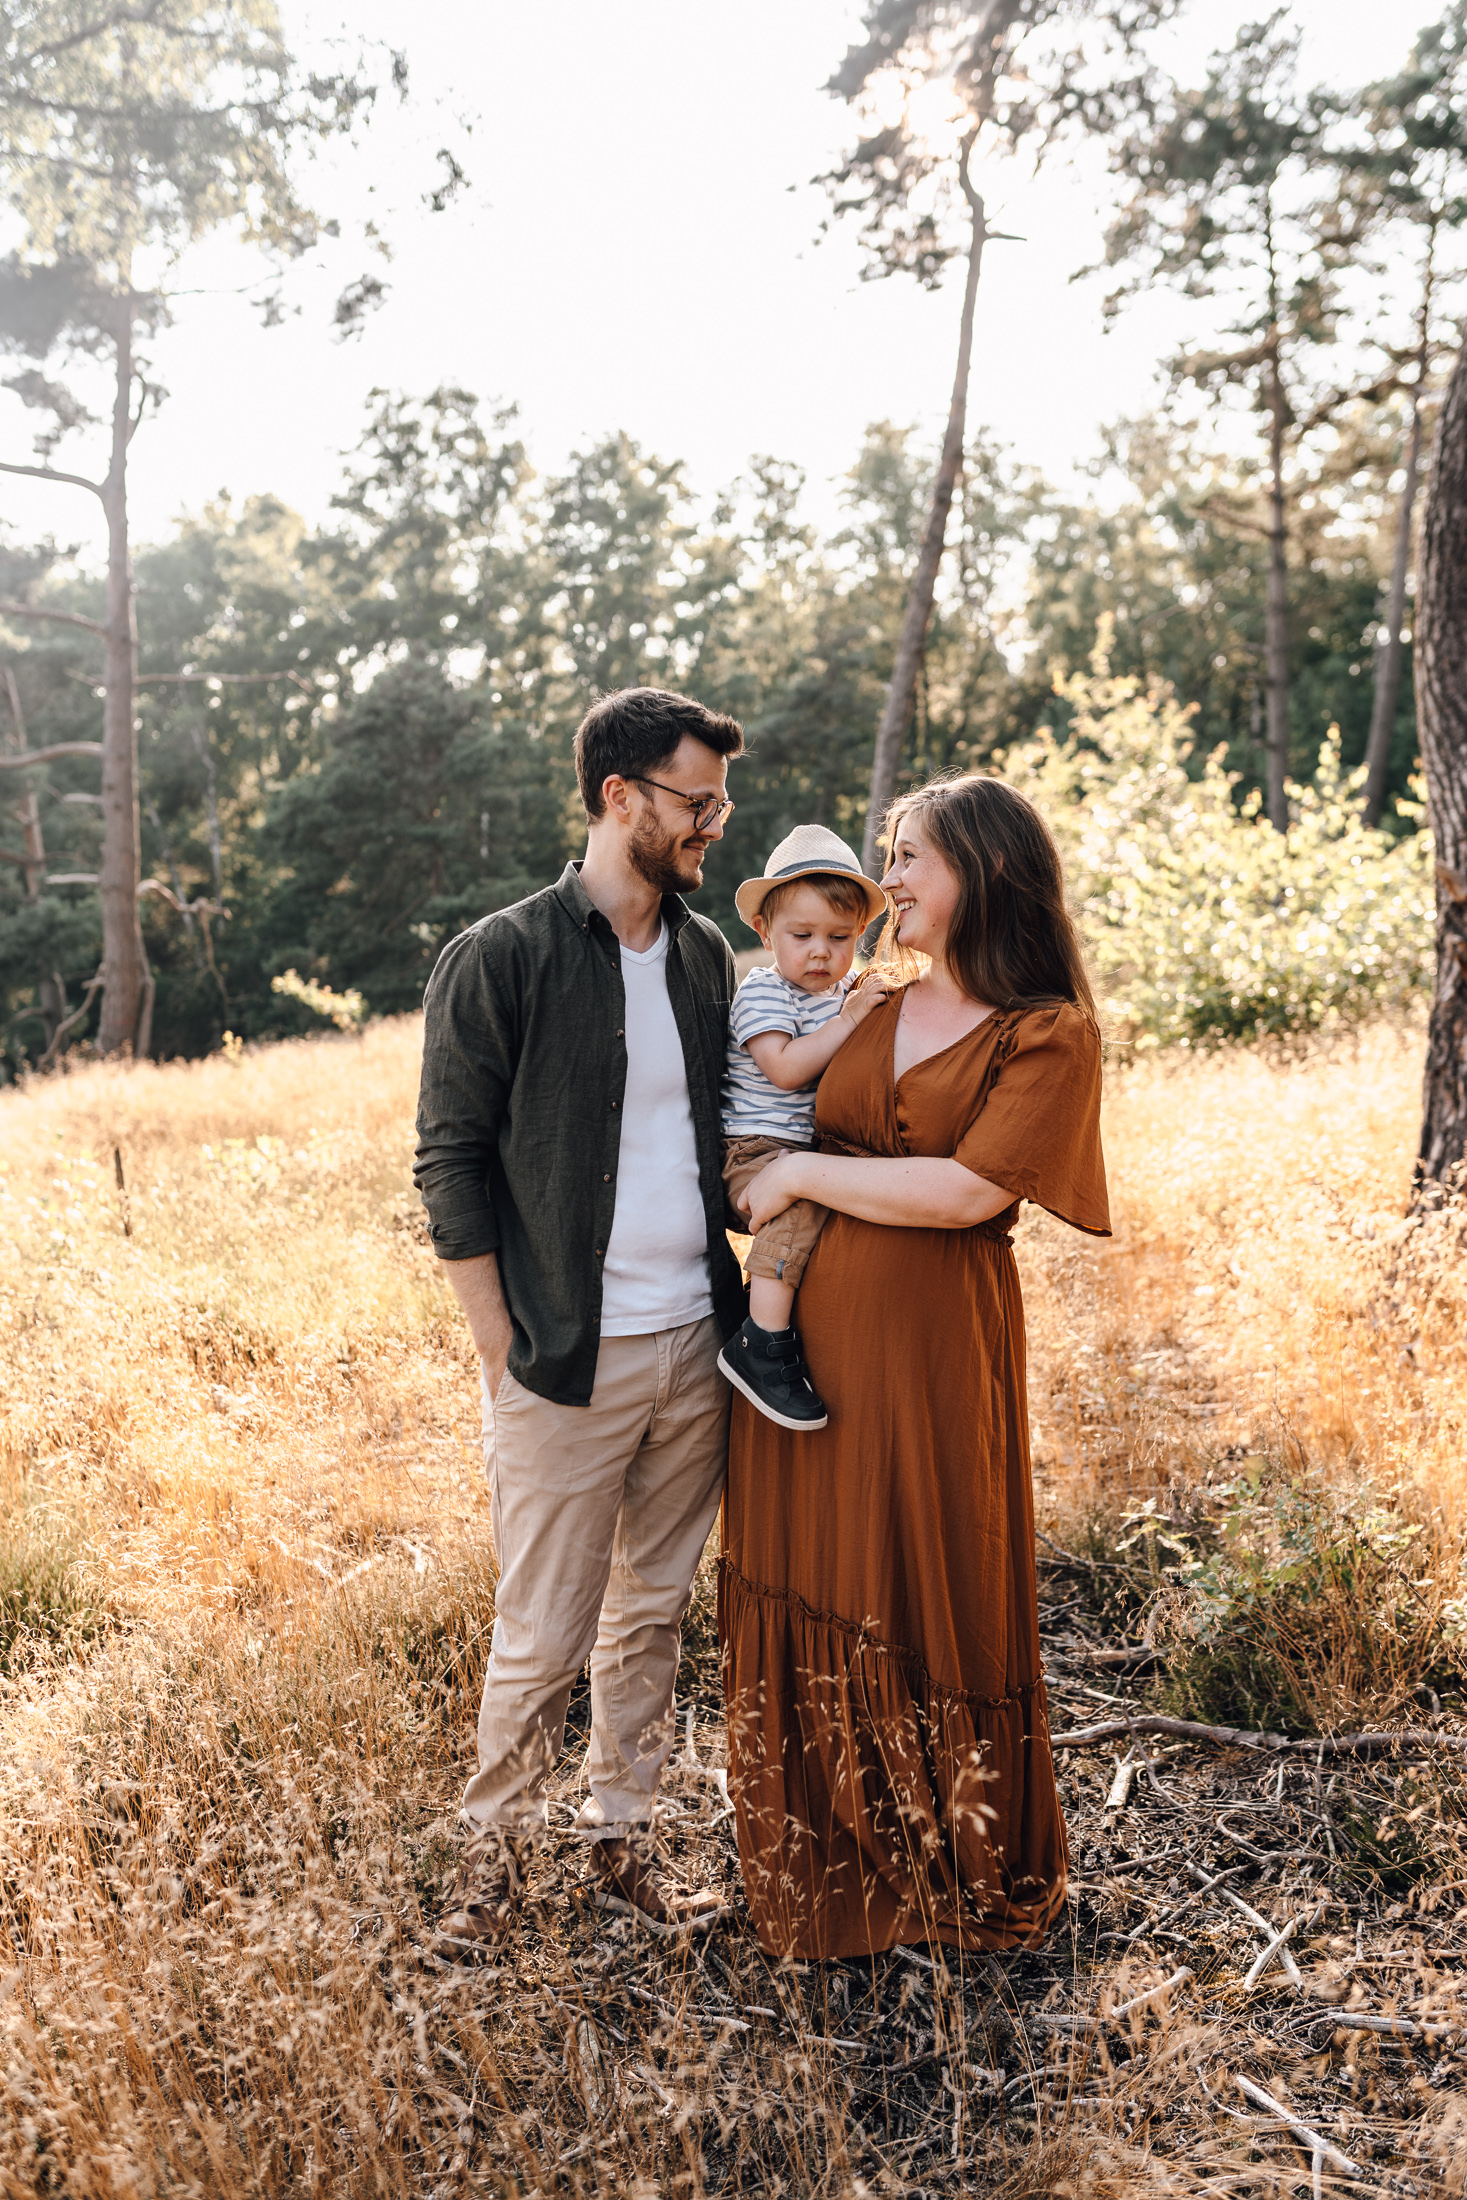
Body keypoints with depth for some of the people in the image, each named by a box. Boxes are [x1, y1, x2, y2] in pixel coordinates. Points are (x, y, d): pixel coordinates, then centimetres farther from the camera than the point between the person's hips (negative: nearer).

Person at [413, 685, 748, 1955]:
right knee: (543, 1638, 5)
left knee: (655, 1614, 16)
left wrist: (744, 1302, 7)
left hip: (696, 1350, 5)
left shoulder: (706, 954, 9)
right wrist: (504, 1353, -10)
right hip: (569, 1361, -5)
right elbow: (451, 1164, -7)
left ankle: (623, 1842, 33)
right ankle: (496, 1856, 28)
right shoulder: (501, 959, -9)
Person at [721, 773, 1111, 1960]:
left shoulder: (1051, 1035, -5)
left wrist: (805, 1174, -12)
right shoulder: (865, 1003, 10)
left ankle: (961, 1869, 32)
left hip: (931, 1341, -5)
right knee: (808, 1582, 12)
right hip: (802, 1326, 5)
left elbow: (969, 1192, -17)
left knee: (929, 1595, 8)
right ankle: (824, 1855, 33)